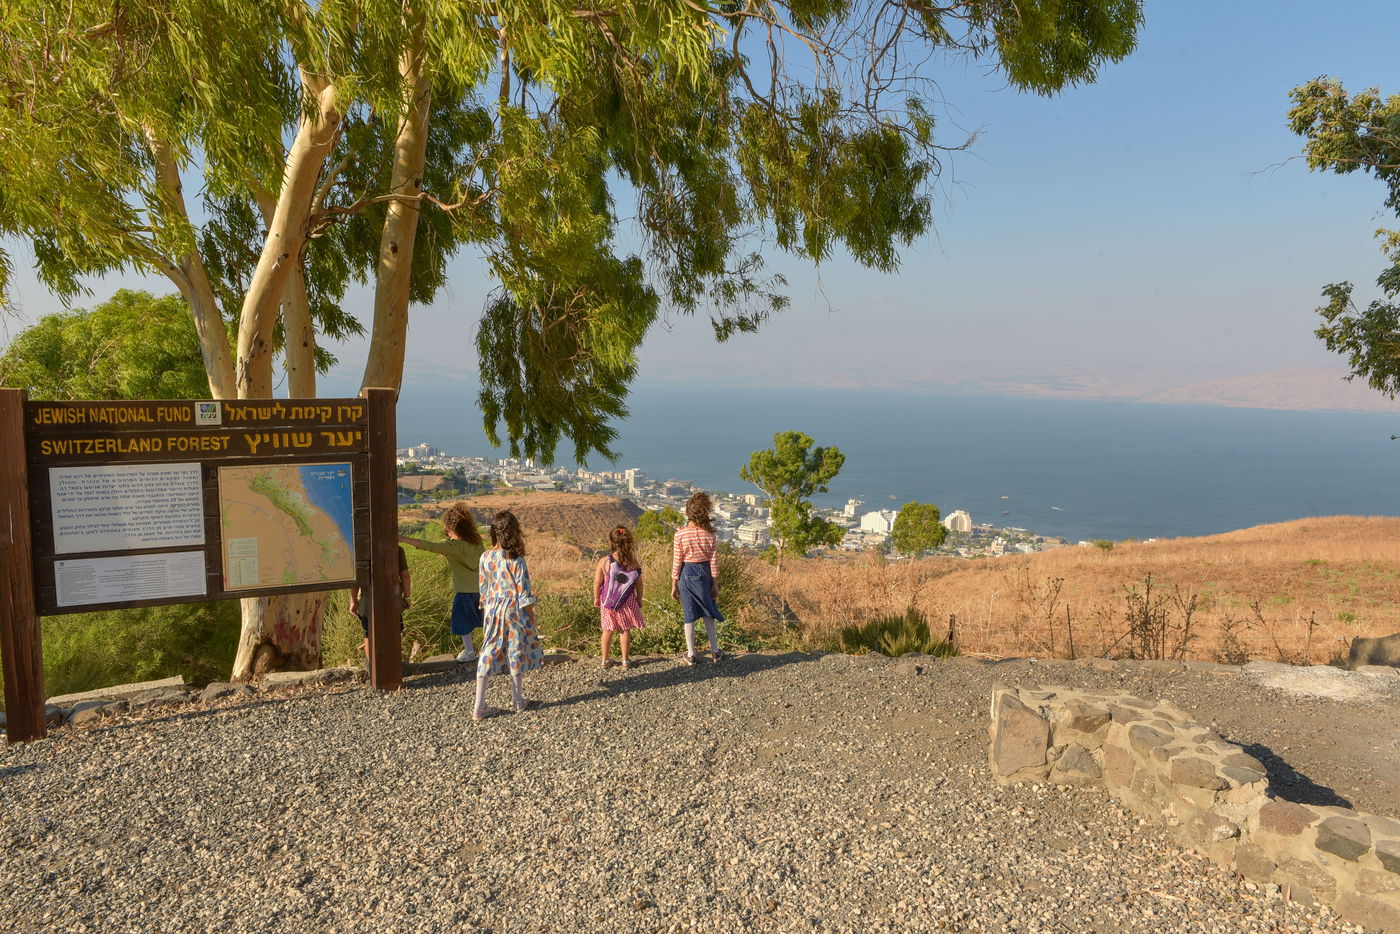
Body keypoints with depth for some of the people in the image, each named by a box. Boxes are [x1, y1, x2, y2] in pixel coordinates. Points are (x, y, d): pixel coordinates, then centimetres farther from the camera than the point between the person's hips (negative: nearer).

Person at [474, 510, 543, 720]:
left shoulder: (485, 558, -3)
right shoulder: (516, 560, -15)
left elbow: (483, 589, 5)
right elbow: (524, 593, -12)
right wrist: (531, 617, -2)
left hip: (492, 611, 4)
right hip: (514, 610, -3)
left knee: (488, 655, 6)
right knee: (517, 653, 11)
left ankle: (479, 707, 5)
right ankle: (519, 700, 25)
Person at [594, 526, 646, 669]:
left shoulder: (603, 561, -11)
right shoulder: (633, 563, -8)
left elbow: (597, 582, -6)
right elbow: (639, 584, -2)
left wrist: (596, 598, 8)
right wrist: (639, 600, 11)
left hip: (607, 601, 0)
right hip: (627, 601, 0)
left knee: (608, 630, 13)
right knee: (626, 630, 10)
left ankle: (605, 660, 21)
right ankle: (625, 660, 16)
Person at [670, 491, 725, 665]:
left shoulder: (680, 534, -12)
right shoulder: (709, 533, -6)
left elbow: (676, 562, -8)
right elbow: (713, 560, -3)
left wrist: (674, 585, 0)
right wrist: (715, 584, 5)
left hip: (687, 574, -2)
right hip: (705, 572, 2)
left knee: (689, 616, 7)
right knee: (708, 614, 16)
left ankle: (691, 655, 12)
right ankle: (715, 651, 22)